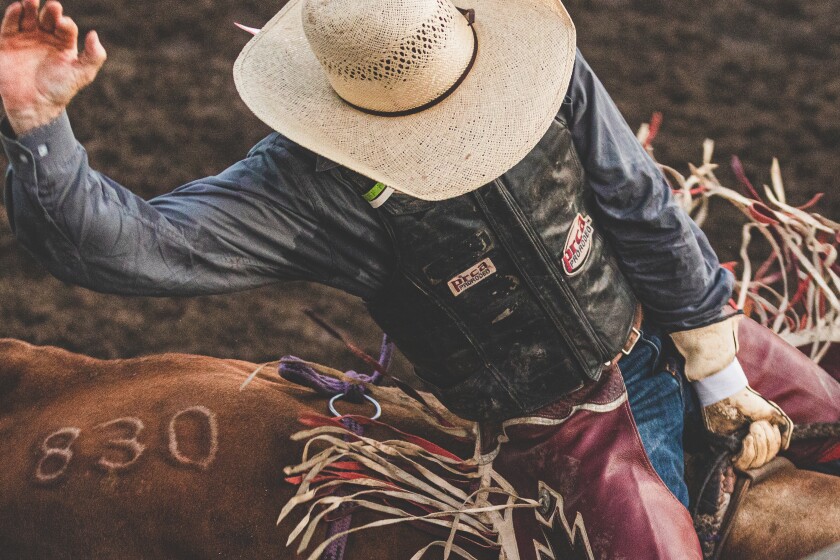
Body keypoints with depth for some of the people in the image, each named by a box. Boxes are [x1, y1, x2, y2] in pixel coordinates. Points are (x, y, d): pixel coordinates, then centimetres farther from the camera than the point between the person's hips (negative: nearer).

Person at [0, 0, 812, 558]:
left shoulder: (545, 68, -20)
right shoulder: (311, 187, -27)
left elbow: (646, 216, -8)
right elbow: (131, 244, -33)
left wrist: (719, 374, 1)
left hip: (653, 363, 4)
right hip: (555, 431, -4)